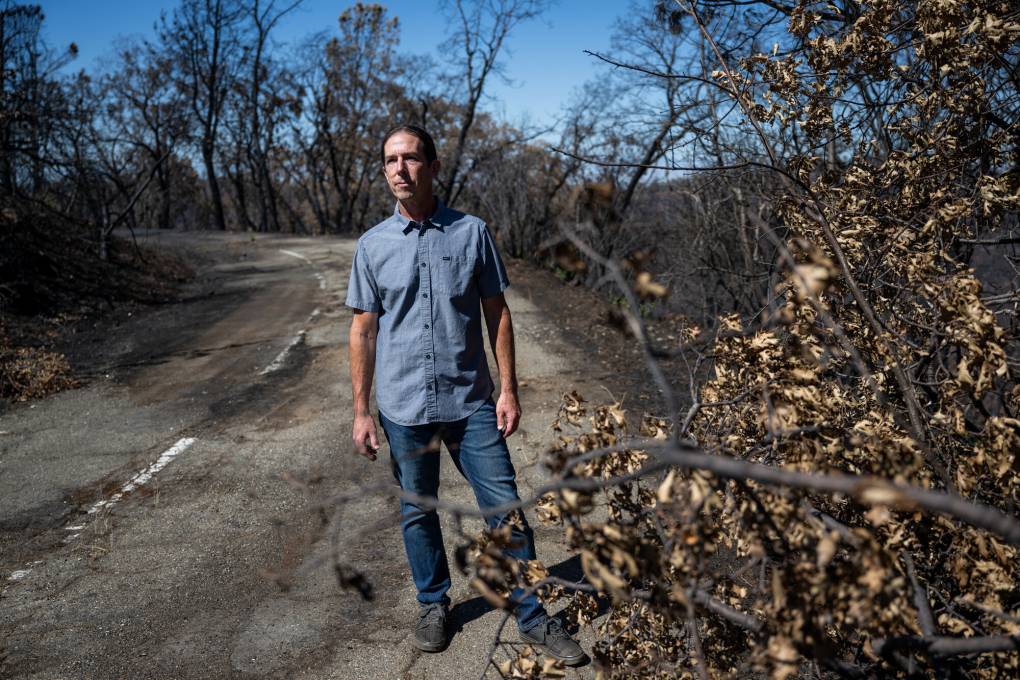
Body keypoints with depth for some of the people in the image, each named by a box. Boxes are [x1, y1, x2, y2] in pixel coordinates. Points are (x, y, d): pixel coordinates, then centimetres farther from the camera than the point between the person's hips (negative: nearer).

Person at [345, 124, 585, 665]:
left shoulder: (471, 232, -1)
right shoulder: (373, 245, 1)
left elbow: (496, 312, 3)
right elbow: (363, 329, 4)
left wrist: (508, 389, -2)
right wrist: (361, 411, 2)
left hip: (470, 402, -1)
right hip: (404, 406, 1)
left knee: (505, 509, 2)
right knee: (417, 512, 14)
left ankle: (532, 616, 18)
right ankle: (433, 605, 34)